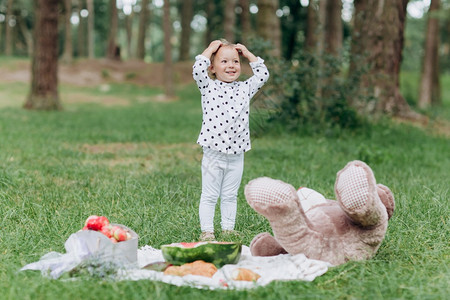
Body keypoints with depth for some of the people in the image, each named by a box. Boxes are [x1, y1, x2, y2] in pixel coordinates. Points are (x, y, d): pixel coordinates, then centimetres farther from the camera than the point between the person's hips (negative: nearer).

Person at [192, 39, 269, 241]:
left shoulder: (244, 89, 10)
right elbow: (198, 70, -15)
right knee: (209, 196, 3)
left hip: (236, 155, 3)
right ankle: (206, 231, 9)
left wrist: (247, 54, 11)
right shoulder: (208, 87, 0)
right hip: (213, 154, -3)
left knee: (230, 196, 13)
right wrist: (210, 49, -5)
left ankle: (228, 228, 22)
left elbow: (263, 74, 11)